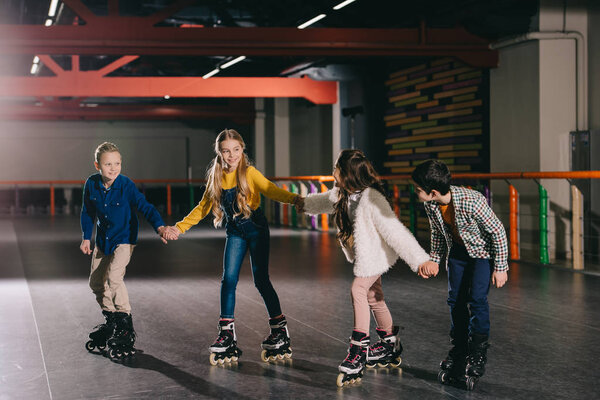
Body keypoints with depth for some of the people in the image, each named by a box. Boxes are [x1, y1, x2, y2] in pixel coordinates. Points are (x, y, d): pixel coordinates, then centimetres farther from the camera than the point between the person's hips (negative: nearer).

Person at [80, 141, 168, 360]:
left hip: (124, 239, -6)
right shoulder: (91, 184, -10)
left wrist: (159, 226, -43)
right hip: (103, 241, 6)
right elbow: (88, 212, 6)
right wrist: (86, 237, 6)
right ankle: (110, 320, 34)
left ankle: (125, 326, -10)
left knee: (113, 277, -23)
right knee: (96, 282, 12)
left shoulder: (126, 186, -22)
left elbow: (145, 207, -27)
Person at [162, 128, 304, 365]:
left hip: (256, 229, -4)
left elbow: (271, 190, -24)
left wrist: (293, 199, -43)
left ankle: (279, 327, 9)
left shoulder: (249, 172, -12)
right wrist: (180, 227, 4)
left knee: (261, 279, -4)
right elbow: (203, 207, 9)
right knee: (228, 279, -2)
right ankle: (227, 332, 6)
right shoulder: (216, 177, 1)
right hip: (235, 232, 4)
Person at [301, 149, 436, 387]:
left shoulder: (371, 200, -32)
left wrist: (420, 260, -41)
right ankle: (390, 346, 31)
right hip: (363, 255, 9)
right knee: (373, 296, 15)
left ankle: (358, 350, -13)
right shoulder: (341, 194, -5)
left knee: (358, 290, -19)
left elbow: (395, 232, -37)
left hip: (376, 255, -9)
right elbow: (324, 201, 21)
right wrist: (304, 203, 41)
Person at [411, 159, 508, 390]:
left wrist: (500, 267, -19)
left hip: (483, 251, -6)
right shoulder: (431, 205, -17)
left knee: (477, 299, -14)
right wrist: (434, 260, 4)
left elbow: (498, 231, -24)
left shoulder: (472, 202, -37)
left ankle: (477, 358, -3)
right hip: (458, 251, 6)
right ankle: (458, 355, 16)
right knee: (456, 301, 5)